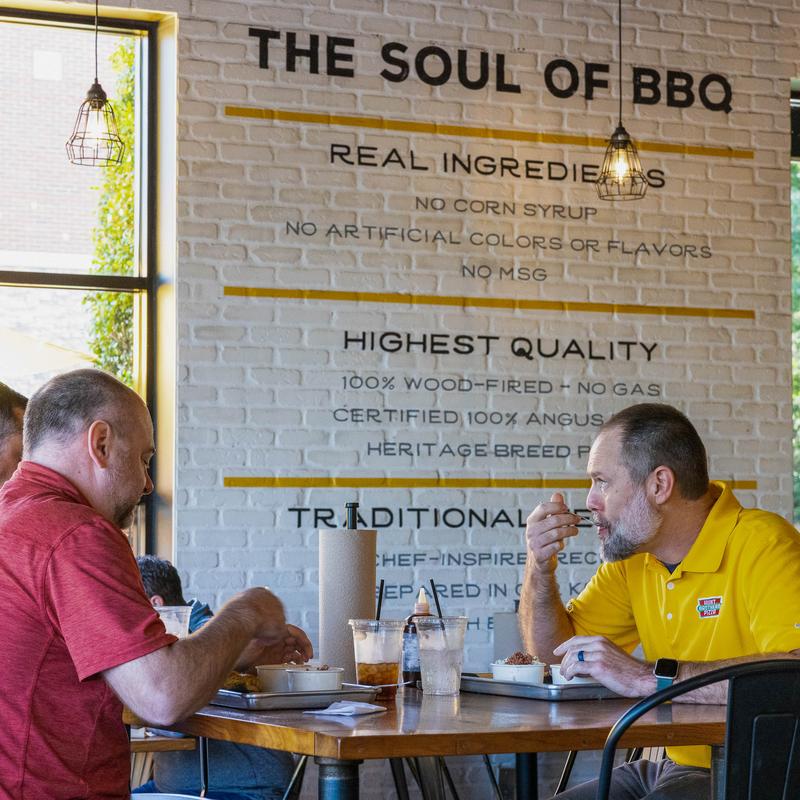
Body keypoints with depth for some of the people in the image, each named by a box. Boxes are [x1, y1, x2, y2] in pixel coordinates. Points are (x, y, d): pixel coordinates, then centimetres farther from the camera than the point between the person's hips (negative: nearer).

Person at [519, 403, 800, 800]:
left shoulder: (762, 544, -17)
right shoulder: (633, 557, 9)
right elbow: (553, 648, 18)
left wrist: (649, 677, -30)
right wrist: (540, 567, -1)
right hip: (675, 766, 7)